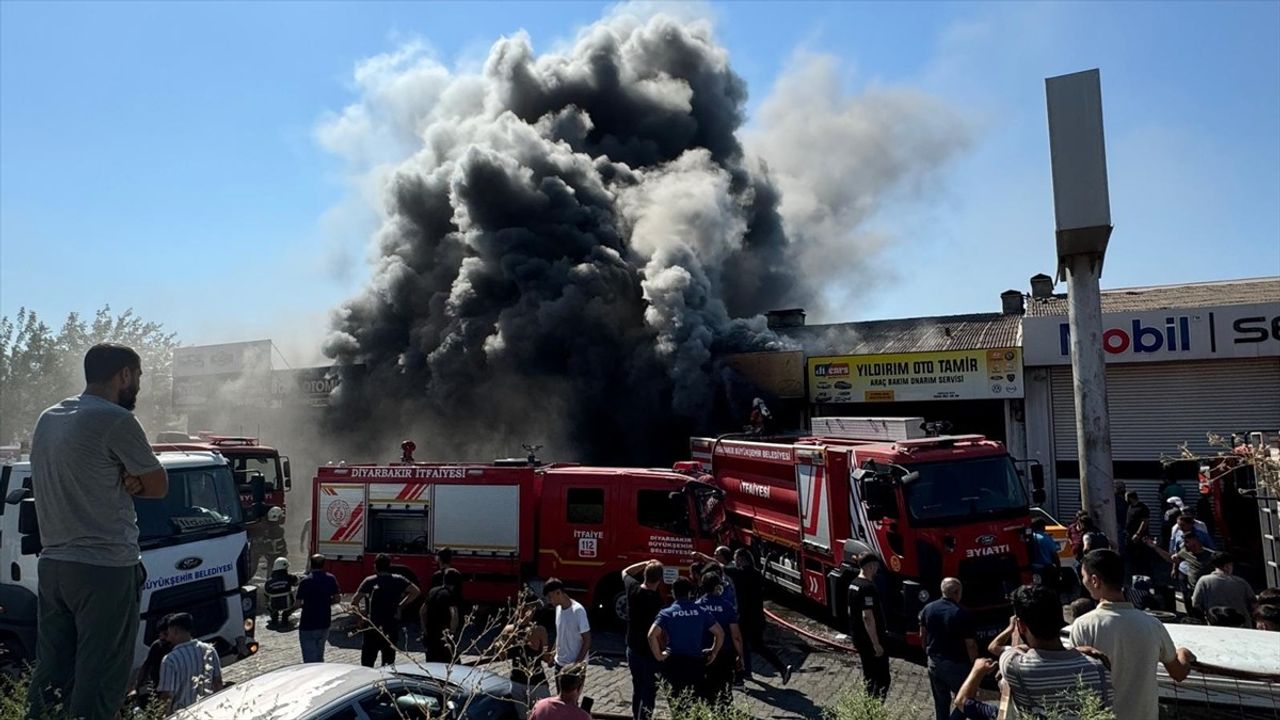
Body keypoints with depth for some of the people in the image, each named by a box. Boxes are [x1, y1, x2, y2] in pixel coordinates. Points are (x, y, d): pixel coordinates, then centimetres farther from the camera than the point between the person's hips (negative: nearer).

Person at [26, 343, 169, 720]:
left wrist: (123, 481, -1)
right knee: (99, 683, -2)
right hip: (105, 569, -8)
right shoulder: (116, 420, -14)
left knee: (50, 675, 14)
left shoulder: (48, 418, 13)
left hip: (51, 565, 8)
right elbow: (159, 486, -8)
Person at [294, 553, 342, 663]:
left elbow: (298, 604, -15)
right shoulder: (331, 579, -3)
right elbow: (337, 598, 3)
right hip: (324, 624, 4)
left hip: (308, 626, -4)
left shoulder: (305, 581, -15)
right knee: (319, 657, 21)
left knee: (309, 660, 3)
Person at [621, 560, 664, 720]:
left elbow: (625, 572, 15)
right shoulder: (656, 599, -23)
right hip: (650, 652, -6)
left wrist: (645, 563, 7)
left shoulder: (633, 588, -8)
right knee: (649, 692, 4)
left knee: (637, 688, 22)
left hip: (633, 649, 6)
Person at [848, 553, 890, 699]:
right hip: (870, 639, -10)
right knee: (882, 677, -3)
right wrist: (876, 644, -23)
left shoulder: (853, 584, 8)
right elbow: (867, 617, -26)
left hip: (857, 637, 10)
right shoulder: (868, 587, -22)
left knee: (868, 674, 20)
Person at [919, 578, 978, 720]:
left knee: (940, 702, 17)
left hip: (934, 662, 5)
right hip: (957, 665, -5)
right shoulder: (962, 614, -20)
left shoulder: (928, 608, -2)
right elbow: (970, 645, -17)